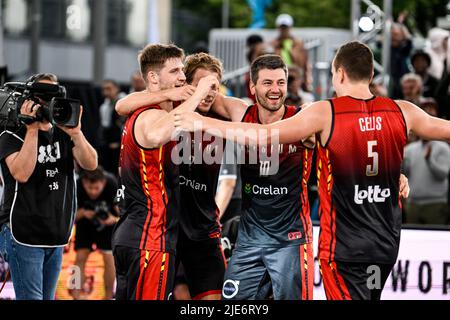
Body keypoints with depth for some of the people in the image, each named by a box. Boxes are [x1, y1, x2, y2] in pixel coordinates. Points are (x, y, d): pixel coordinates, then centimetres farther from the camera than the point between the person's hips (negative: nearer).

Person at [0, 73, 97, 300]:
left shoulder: (64, 135, 11)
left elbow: (90, 164, -4)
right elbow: (21, 173, -20)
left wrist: (75, 133, -21)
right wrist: (32, 130, -19)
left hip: (57, 236, 6)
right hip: (23, 235, -6)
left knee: (47, 298, 8)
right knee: (30, 298, -11)